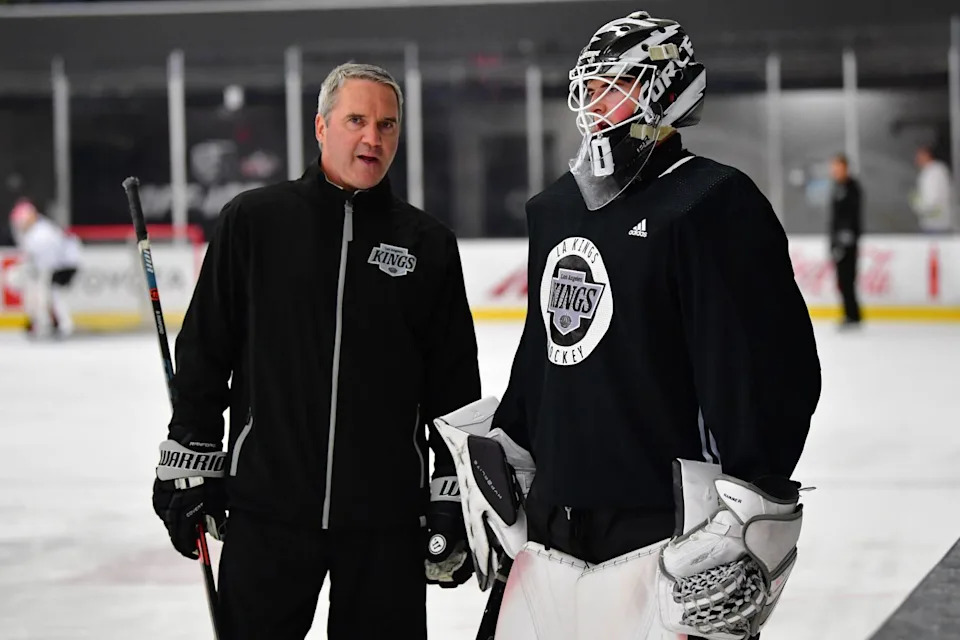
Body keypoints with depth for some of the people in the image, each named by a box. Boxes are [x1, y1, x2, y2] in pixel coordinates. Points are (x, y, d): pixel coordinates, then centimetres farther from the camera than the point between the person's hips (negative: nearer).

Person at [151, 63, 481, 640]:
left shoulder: (429, 245, 6)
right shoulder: (254, 221, 2)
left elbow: (455, 387, 7)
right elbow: (204, 354, 5)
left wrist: (454, 499, 3)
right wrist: (191, 466, 1)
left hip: (386, 519, 1)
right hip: (265, 510, -1)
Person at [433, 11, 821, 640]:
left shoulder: (714, 205, -10)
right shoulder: (553, 209, 16)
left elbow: (772, 370, -17)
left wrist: (747, 519, -21)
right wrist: (500, 463, 26)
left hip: (660, 547, -8)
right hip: (549, 530, 8)